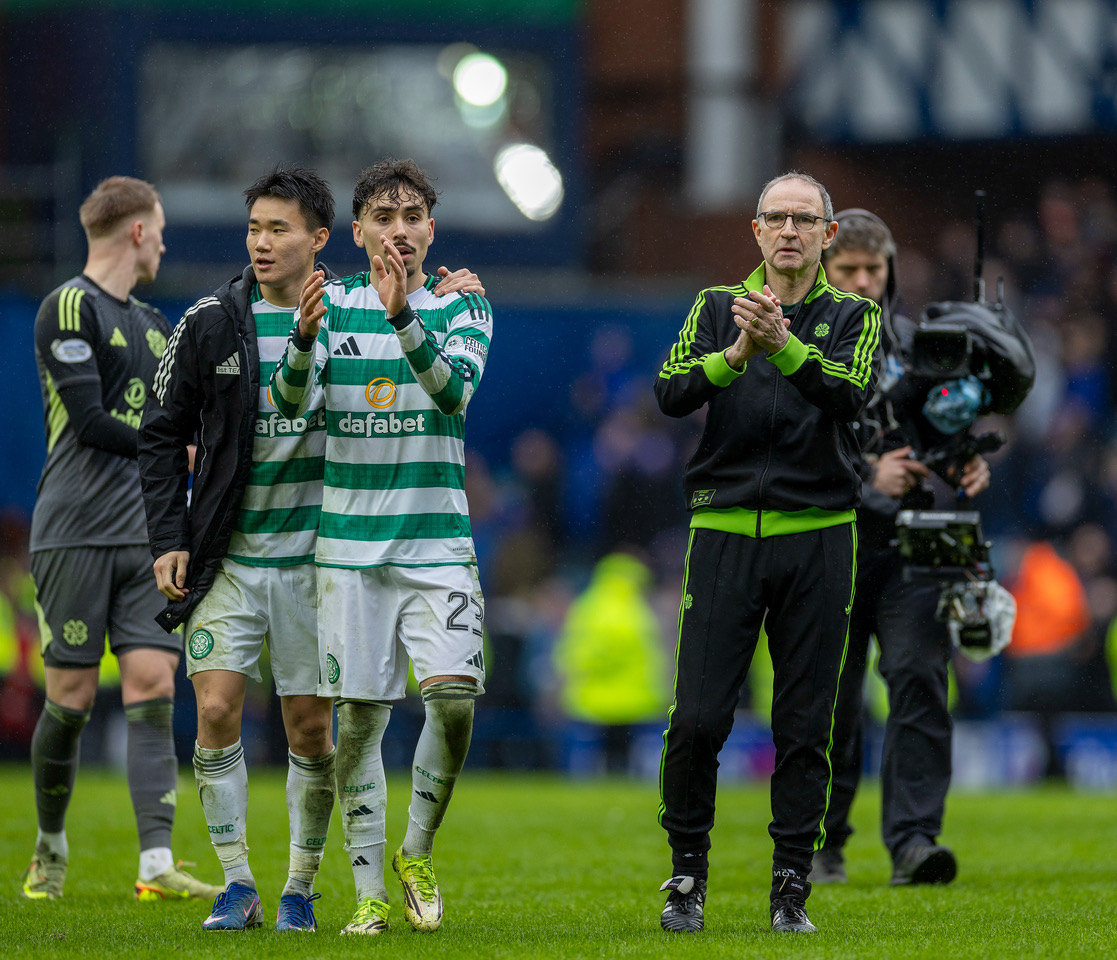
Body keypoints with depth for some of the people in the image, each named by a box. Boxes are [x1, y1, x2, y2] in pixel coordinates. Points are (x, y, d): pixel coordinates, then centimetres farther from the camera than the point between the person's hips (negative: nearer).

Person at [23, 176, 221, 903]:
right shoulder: (69, 309, -6)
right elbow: (90, 422, -13)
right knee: (72, 694, -2)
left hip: (146, 536, 6)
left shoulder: (152, 323, 20)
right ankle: (50, 847, 18)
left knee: (153, 686, -6)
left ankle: (157, 864, -14)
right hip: (76, 534, -6)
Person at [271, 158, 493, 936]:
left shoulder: (462, 309, 4)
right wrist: (305, 337, -30)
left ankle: (417, 854, 6)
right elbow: (289, 400, -9)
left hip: (438, 542, 0)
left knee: (454, 695, -15)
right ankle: (370, 892, 8)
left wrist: (404, 317, -32)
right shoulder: (333, 303, 5)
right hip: (351, 543, 0)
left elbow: (454, 389, -16)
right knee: (360, 713, -1)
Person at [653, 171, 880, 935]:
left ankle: (792, 892, 9)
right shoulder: (718, 306, 9)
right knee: (698, 720, -5)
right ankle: (687, 878, 10)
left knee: (806, 728, 2)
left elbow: (851, 392, -12)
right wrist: (735, 354, -24)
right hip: (725, 530, 0)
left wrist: (783, 345, -29)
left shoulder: (852, 317, 8)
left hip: (818, 537, 0)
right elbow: (670, 393, -5)